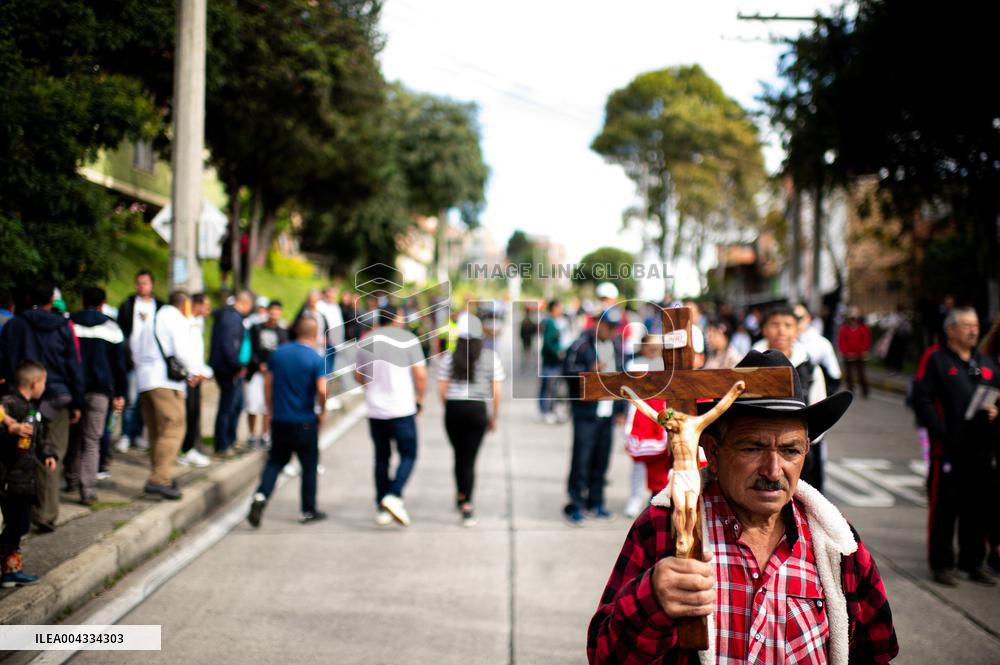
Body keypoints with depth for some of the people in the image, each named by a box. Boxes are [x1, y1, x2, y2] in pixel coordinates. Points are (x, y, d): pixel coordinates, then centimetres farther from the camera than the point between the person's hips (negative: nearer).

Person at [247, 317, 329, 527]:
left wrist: (271, 410, 16)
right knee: (309, 465, 10)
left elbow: (267, 383, 7)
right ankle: (308, 511, 16)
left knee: (275, 461, 13)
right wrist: (321, 412, -4)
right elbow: (322, 390, -21)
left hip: (279, 420, 4)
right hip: (305, 422, -4)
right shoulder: (317, 360, -12)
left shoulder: (278, 353, 3)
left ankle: (261, 496, -10)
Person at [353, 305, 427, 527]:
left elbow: (358, 376, 15)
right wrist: (420, 399, 6)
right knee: (408, 455, 5)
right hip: (402, 409, -4)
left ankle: (381, 509, 13)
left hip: (375, 410, 4)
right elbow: (420, 375, -7)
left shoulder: (366, 341, 8)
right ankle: (394, 496, -16)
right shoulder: (408, 339, -3)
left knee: (381, 458, 13)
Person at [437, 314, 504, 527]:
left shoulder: (449, 358, 1)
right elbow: (497, 392, -2)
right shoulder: (491, 357, 0)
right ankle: (466, 506, -4)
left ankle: (460, 497, 34)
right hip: (477, 410, -1)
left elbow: (442, 391, 0)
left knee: (459, 455, 19)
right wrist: (494, 416, 9)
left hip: (453, 409, 1)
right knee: (469, 458, 2)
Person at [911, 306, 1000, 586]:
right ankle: (941, 564, 10)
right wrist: (941, 432, -17)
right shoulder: (935, 359, -2)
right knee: (944, 507, -1)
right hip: (949, 448, -6)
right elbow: (921, 399, -9)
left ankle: (973, 563, 23)